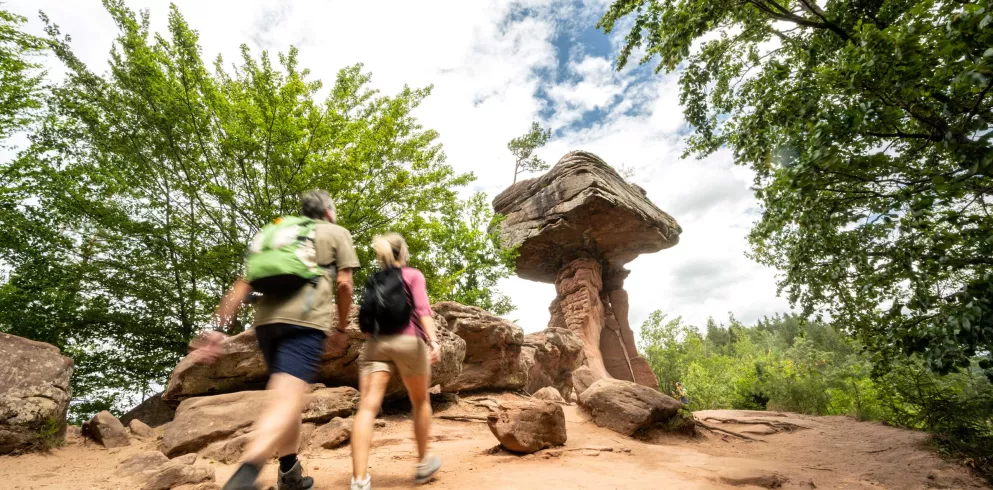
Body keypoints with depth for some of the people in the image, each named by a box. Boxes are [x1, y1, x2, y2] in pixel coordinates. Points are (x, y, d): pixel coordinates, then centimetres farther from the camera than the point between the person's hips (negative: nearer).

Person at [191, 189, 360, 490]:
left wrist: (218, 328, 14)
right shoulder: (337, 233, 15)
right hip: (305, 319, -6)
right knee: (288, 399, -14)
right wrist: (341, 328, 13)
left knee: (286, 395, 20)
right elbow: (343, 284, 3)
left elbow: (243, 285, 17)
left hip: (266, 318, 6)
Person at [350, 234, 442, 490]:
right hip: (408, 341, -2)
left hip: (376, 342, 3)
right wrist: (433, 340, -17)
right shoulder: (413, 275, 9)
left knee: (367, 407, -9)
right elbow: (422, 309, -7)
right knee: (420, 402, 17)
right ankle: (423, 463, 29)